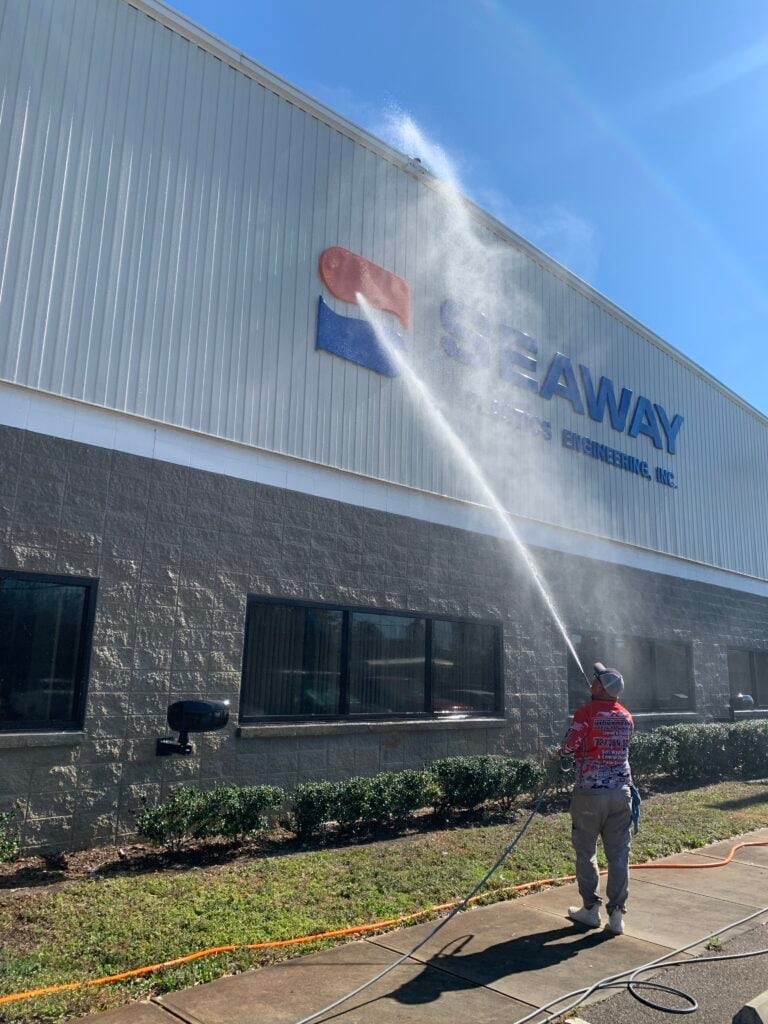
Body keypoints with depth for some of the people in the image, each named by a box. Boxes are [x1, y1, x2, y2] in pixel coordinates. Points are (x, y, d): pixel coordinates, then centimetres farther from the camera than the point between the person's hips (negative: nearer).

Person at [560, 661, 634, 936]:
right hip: (620, 792, 5)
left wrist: (561, 751, 6)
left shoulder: (586, 713, -13)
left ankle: (591, 909, 17)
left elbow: (568, 746, -15)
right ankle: (616, 914, 11)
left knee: (585, 852, 10)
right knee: (619, 854, 7)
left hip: (590, 792, -5)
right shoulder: (626, 717, 7)